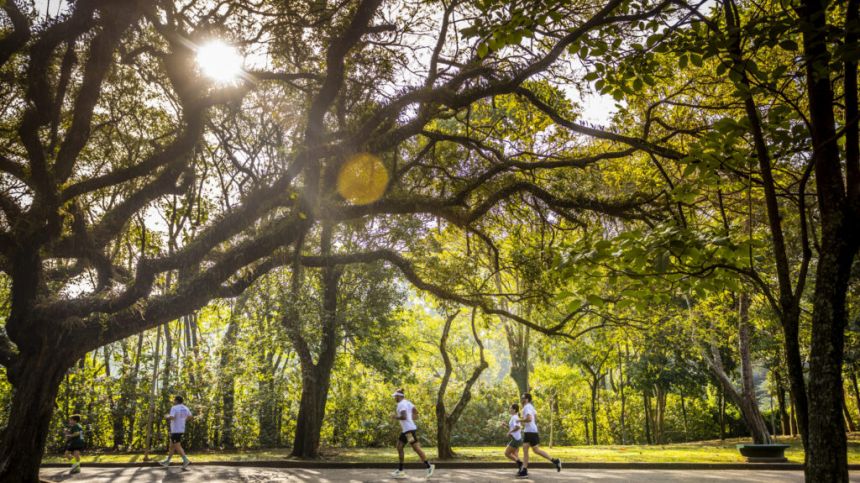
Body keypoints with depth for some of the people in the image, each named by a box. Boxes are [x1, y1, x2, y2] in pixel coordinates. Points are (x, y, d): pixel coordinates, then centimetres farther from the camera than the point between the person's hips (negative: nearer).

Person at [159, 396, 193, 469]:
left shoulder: (174, 408, -16)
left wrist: (166, 417, -9)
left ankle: (186, 460, -16)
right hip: (181, 429, 9)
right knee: (172, 445, 17)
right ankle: (167, 461, 24)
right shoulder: (185, 408, 8)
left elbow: (171, 417, -29)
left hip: (175, 430, -9)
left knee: (177, 447, -7)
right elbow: (191, 416, 18)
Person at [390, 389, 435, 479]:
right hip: (406, 429, 10)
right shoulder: (407, 402, 15)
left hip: (409, 429, -10)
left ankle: (429, 466, -6)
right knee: (399, 447, 7)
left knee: (416, 448, -7)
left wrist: (396, 417, -8)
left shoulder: (401, 404, -13)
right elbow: (416, 413, 19)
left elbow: (404, 417, -25)